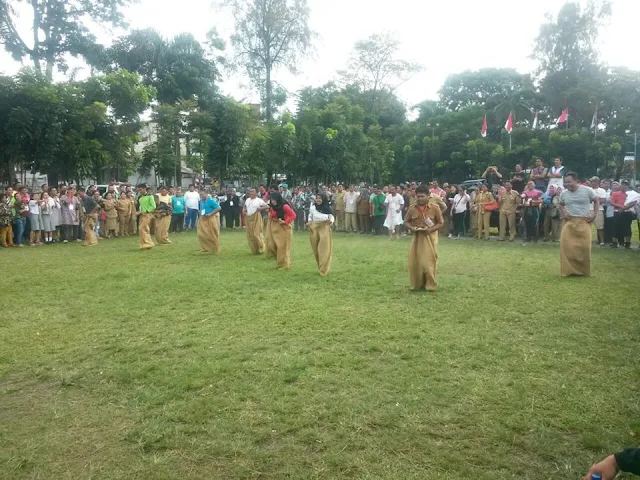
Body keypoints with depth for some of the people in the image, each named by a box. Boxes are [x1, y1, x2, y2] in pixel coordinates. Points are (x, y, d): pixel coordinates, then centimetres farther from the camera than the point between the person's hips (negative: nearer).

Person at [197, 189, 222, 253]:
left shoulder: (211, 200, -15)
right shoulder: (201, 201, 8)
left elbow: (219, 208, -20)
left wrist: (210, 214, -21)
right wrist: (201, 214, 5)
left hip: (211, 219, -7)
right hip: (203, 219, 7)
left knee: (212, 235, 1)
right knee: (201, 234, 1)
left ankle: (215, 250, 14)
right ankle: (205, 248, 15)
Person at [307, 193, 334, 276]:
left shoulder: (327, 208, -3)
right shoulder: (312, 208, 3)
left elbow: (331, 217, 2)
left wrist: (330, 221, -19)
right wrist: (309, 222, -3)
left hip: (324, 229, -2)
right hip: (314, 229, 3)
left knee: (324, 249, -6)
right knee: (316, 250, 8)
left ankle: (323, 270, 0)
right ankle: (320, 267, 26)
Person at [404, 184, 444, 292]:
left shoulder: (435, 207, -8)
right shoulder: (412, 208, -1)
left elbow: (441, 223, -3)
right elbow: (406, 222, 9)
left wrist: (431, 229, -19)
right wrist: (411, 228, -12)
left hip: (430, 237, -3)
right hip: (416, 238, 3)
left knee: (429, 262, -1)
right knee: (415, 261, 3)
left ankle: (430, 285, 12)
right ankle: (417, 285, 16)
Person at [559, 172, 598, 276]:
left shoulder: (587, 190, -4)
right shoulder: (564, 193, 5)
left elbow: (596, 201, 8)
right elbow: (561, 204, 23)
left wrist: (594, 214, -2)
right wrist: (564, 213, 4)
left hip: (584, 222, -2)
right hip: (570, 222, 2)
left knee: (584, 246, -4)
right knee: (566, 245, -12)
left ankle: (584, 270, 14)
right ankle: (568, 270, -1)